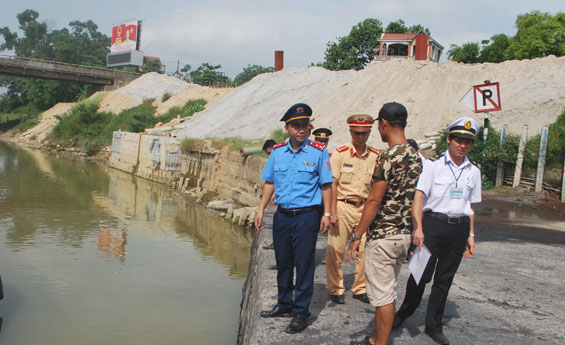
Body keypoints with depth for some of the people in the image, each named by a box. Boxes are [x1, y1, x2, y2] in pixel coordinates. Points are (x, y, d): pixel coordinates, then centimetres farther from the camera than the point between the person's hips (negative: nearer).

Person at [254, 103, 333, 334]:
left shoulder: (318, 152, -5)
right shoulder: (278, 151, 6)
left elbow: (326, 185, -2)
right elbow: (269, 183, 12)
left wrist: (326, 214, -7)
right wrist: (261, 210, 8)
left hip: (307, 216, -4)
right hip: (282, 215, 4)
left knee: (304, 264, 1)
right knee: (283, 261, 15)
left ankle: (301, 312, 13)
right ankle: (284, 304, 32)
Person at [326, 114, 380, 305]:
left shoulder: (375, 156, 5)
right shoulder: (340, 153, -3)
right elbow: (333, 184, -4)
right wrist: (332, 212, -10)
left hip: (365, 207, 3)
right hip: (343, 205, -3)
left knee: (365, 250, 4)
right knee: (335, 250, -1)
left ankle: (360, 289, 21)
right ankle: (336, 290, 16)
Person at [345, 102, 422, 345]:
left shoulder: (389, 156, -18)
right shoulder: (415, 156, 8)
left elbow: (374, 201, -20)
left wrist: (357, 236, -14)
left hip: (382, 236, -9)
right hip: (404, 235, 9)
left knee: (382, 296, 2)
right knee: (387, 292, 19)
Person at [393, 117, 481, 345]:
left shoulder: (474, 170, 11)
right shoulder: (433, 164, -4)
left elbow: (471, 205, 18)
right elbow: (418, 196, -12)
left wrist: (470, 235, 14)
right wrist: (418, 228, -22)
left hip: (459, 228, 4)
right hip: (433, 223, -4)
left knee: (445, 278, 10)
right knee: (422, 273, -1)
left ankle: (433, 325, 24)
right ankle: (404, 313, 24)